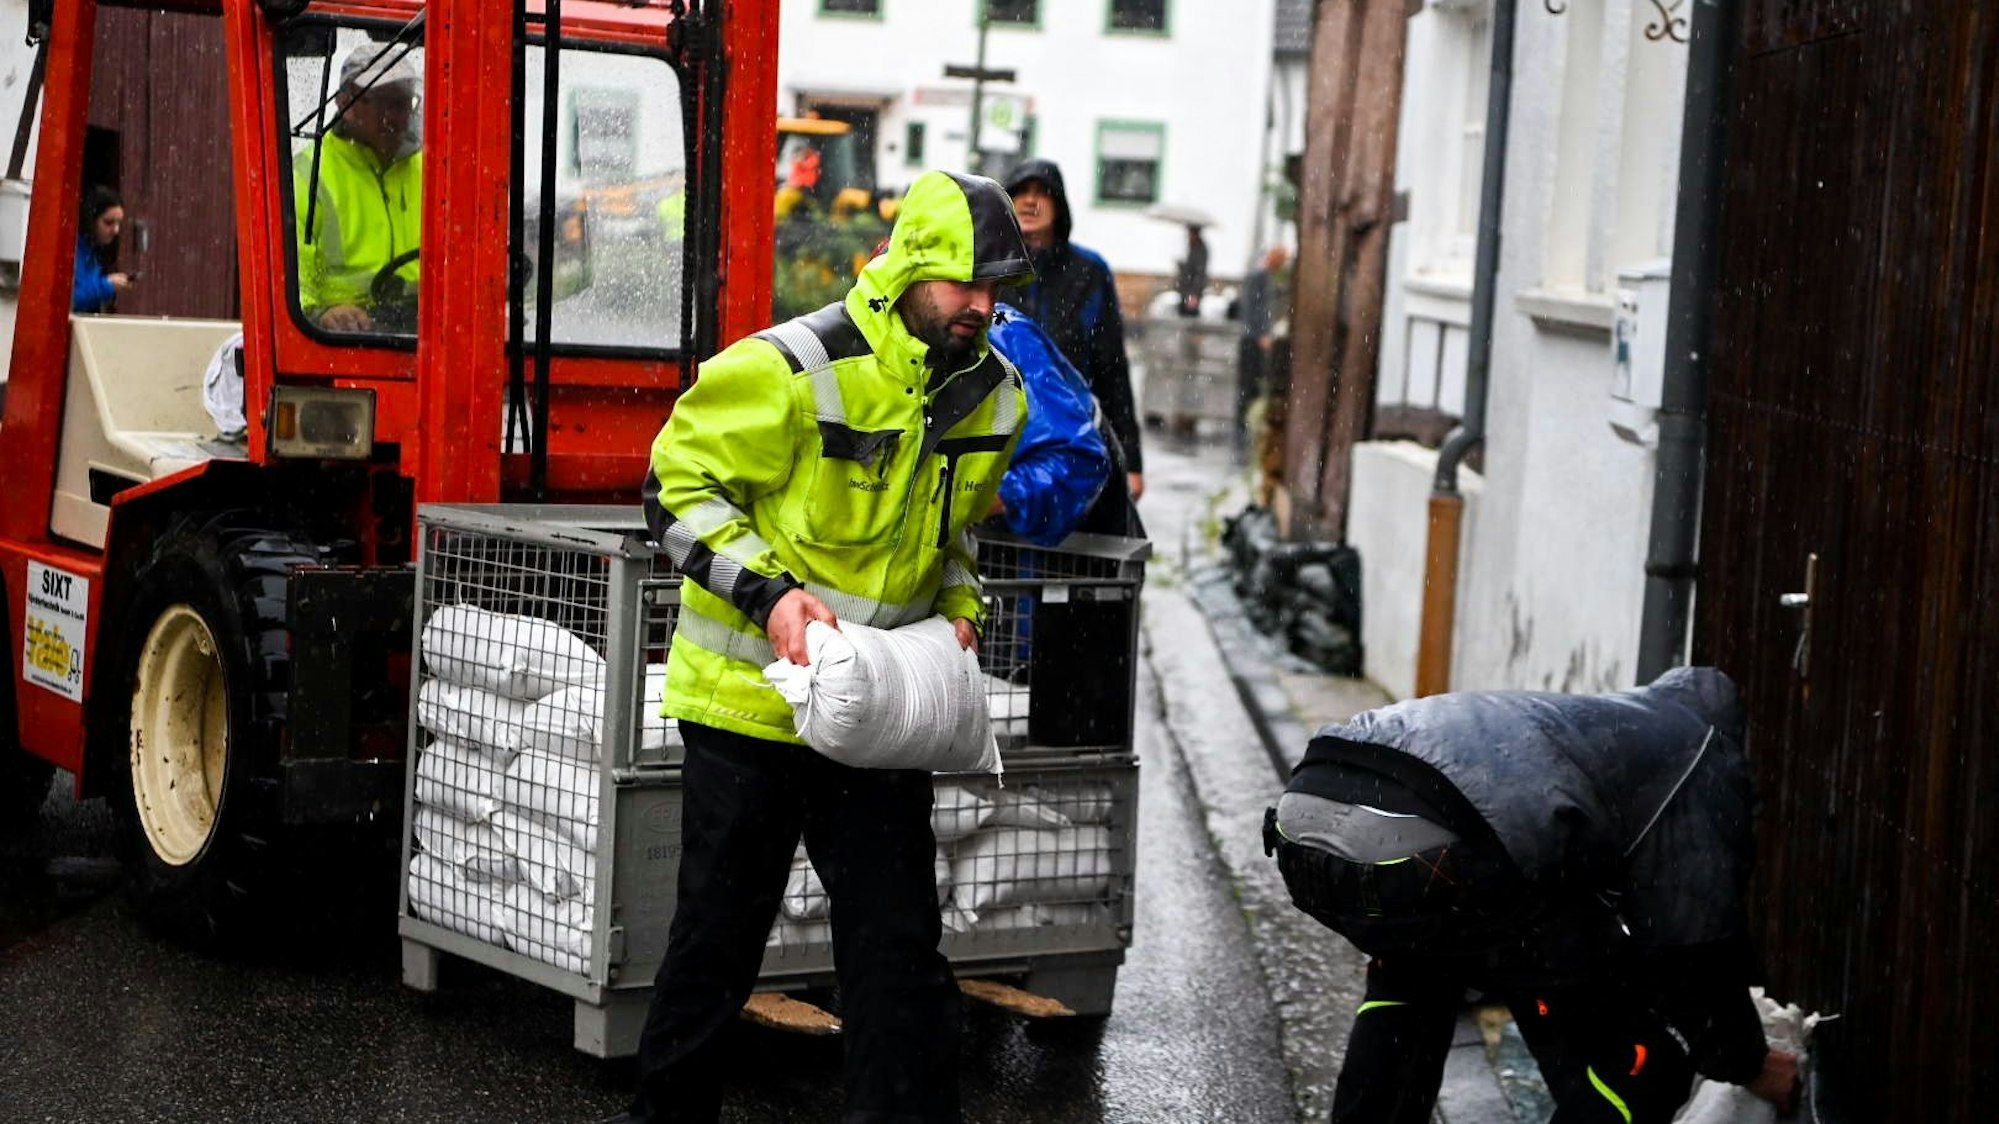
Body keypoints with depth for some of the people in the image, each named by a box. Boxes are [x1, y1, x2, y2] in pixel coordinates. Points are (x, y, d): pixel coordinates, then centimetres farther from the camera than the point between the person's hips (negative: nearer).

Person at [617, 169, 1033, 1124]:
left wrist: (958, 602, 2)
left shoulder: (992, 397, 3)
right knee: (718, 937, 7)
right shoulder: (788, 371, -18)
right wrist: (768, 590, -22)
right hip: (750, 693, -4)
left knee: (899, 947, 4)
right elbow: (678, 489, -11)